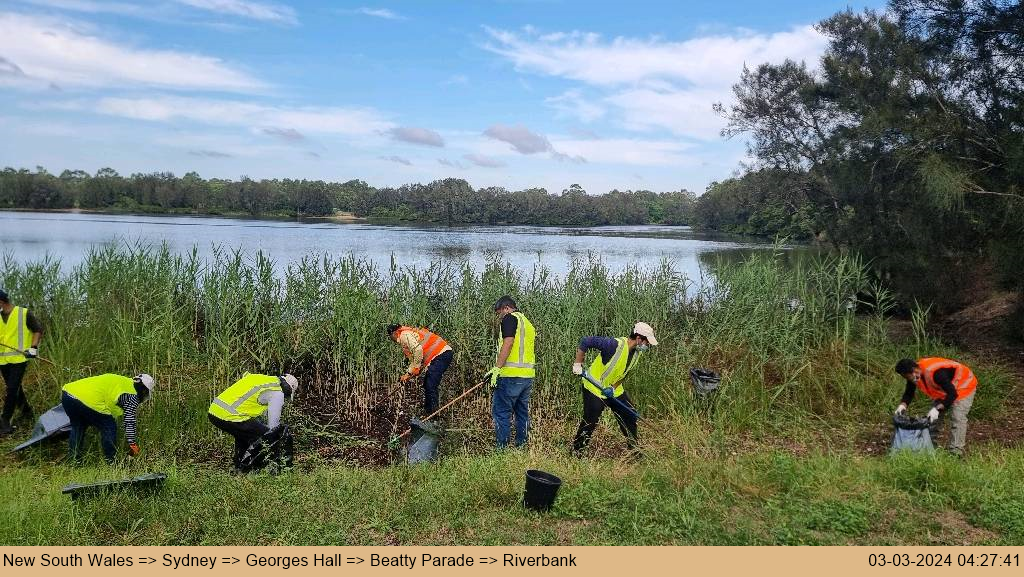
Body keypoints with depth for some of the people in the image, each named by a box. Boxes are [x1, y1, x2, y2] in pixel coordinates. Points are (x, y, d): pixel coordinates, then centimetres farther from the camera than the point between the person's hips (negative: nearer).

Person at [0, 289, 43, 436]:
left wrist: (33, 347, -10)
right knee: (15, 388, 14)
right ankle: (27, 412, 31)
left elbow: (38, 330, 0)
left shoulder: (24, 313, -5)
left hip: (19, 358, -6)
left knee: (12, 389, -10)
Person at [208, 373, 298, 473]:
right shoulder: (277, 393, 0)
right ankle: (245, 468, 7)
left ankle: (239, 466, 30)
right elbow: (273, 425, 0)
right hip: (230, 416, -9)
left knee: (244, 432, 31)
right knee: (264, 435, 4)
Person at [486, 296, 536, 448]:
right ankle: (522, 446, 17)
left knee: (501, 412, -4)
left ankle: (502, 448, -6)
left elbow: (508, 343, -16)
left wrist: (497, 368, -18)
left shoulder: (510, 318, -3)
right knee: (522, 412, 14)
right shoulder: (527, 323, 23)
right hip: (528, 375, 9)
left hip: (511, 374, -9)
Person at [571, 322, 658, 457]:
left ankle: (634, 448, 27)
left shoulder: (637, 352, -4)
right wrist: (578, 364, -25)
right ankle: (576, 452, 11)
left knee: (630, 415, 10)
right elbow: (585, 342, -28)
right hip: (594, 388, -8)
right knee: (589, 422, -6)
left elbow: (624, 373, 7)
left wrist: (613, 388, -8)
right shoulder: (615, 345, -30)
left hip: (614, 390, 8)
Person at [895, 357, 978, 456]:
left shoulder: (935, 373, -42)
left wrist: (937, 409, -43)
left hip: (963, 386, -9)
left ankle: (955, 452, -17)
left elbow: (952, 393, -38)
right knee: (932, 418, 8)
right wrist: (903, 405, -21)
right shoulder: (913, 374, -16)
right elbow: (909, 392, -2)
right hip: (943, 390, 9)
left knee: (957, 418, -18)